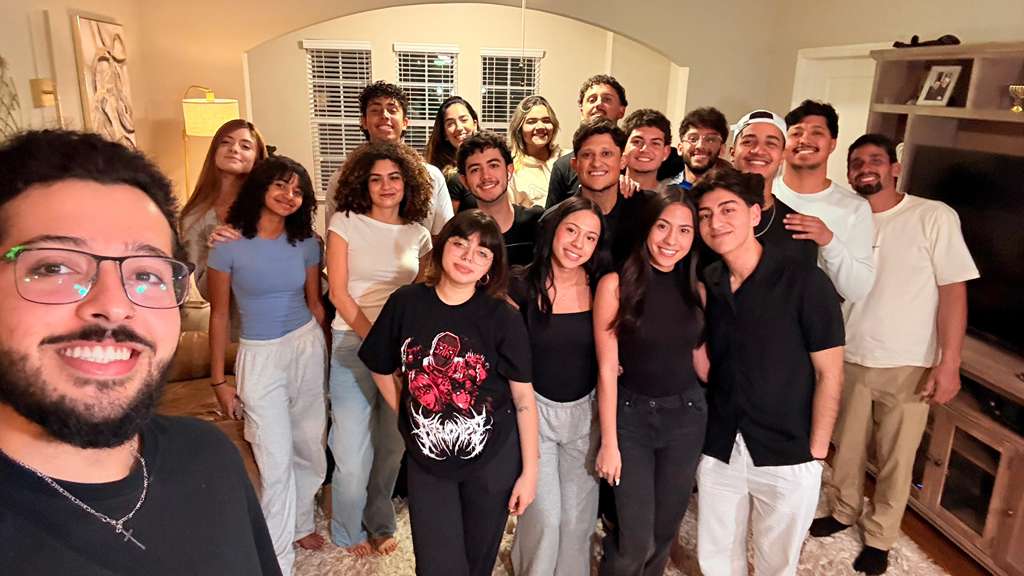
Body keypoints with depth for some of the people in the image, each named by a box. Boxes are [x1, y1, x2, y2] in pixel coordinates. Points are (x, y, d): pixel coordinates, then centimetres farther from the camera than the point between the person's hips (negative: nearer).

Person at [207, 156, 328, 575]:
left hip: (308, 346, 3)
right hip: (259, 355, -3)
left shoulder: (305, 243, 1)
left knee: (310, 449, 12)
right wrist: (218, 381, -2)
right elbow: (219, 315, -4)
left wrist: (330, 354, 12)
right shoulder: (229, 245, -8)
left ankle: (300, 523, 39)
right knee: (276, 461, -1)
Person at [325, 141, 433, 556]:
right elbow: (338, 292, -6)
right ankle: (350, 531, 25)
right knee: (353, 448, 0)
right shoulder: (345, 222, -1)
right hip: (353, 343, -3)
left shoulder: (418, 234, 8)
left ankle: (380, 524, 33)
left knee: (393, 444, 11)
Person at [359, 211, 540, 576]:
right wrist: (409, 418, 4)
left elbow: (524, 399, -8)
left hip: (493, 459, 0)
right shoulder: (406, 303, -8)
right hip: (426, 459, 1)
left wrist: (530, 470, -6)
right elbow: (382, 370, 7)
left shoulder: (503, 318, -12)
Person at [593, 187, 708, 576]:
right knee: (635, 542, -2)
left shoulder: (695, 288, 1)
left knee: (665, 531, 16)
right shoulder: (616, 284, -13)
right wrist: (609, 443, -11)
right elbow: (607, 369, -12)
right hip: (631, 415, -4)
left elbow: (698, 357, 11)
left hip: (687, 415, 4)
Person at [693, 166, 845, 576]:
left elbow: (829, 375, -9)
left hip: (786, 460, -3)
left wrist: (816, 453, -10)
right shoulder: (706, 285, 0)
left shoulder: (805, 283, -13)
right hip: (718, 452, 4)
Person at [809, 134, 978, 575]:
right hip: (849, 359, 4)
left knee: (895, 459, 10)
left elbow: (954, 290, -10)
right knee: (847, 446, 17)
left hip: (908, 365, -3)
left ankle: (879, 537, 29)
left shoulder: (934, 216, -9)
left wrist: (948, 363, -14)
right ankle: (845, 511, 40)